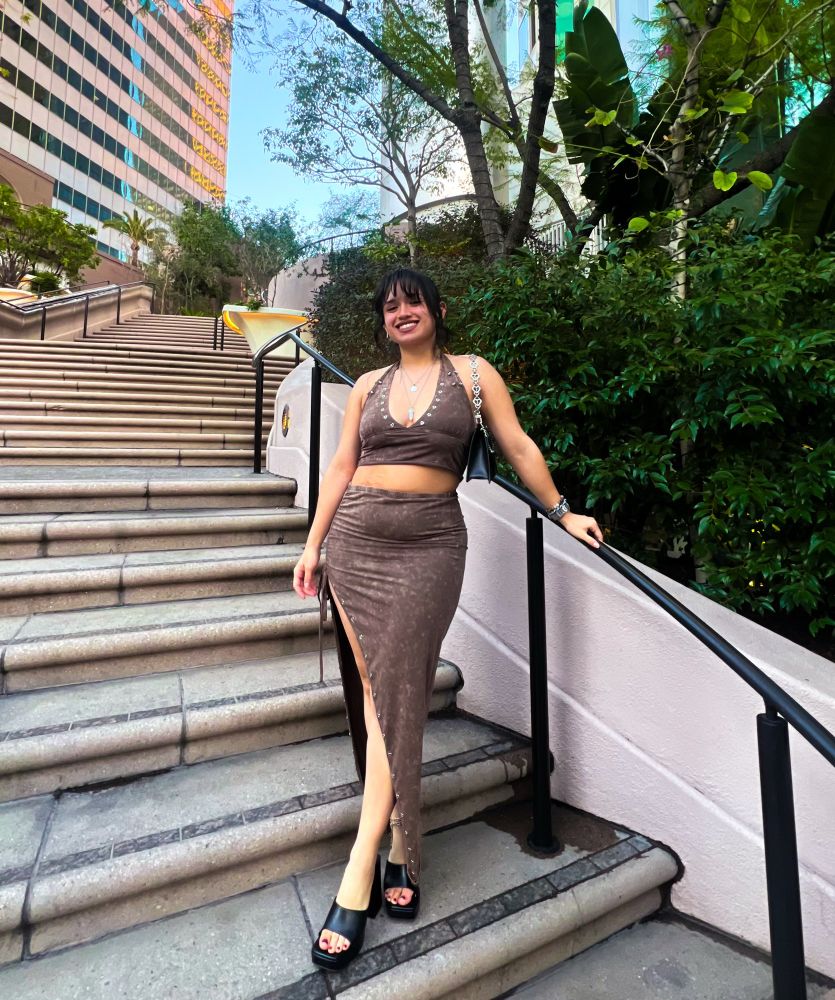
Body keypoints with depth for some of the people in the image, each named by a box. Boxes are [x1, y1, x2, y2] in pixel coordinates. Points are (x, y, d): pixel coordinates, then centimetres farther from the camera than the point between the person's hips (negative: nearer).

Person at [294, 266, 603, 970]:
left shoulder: (472, 373, 8)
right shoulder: (368, 385, 15)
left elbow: (518, 446, 9)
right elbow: (341, 468, 14)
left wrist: (562, 511, 8)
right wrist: (313, 545, 11)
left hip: (429, 545, -3)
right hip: (357, 540, 3)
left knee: (394, 688, -7)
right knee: (375, 687, 0)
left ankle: (361, 872, 5)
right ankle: (401, 853, 17)